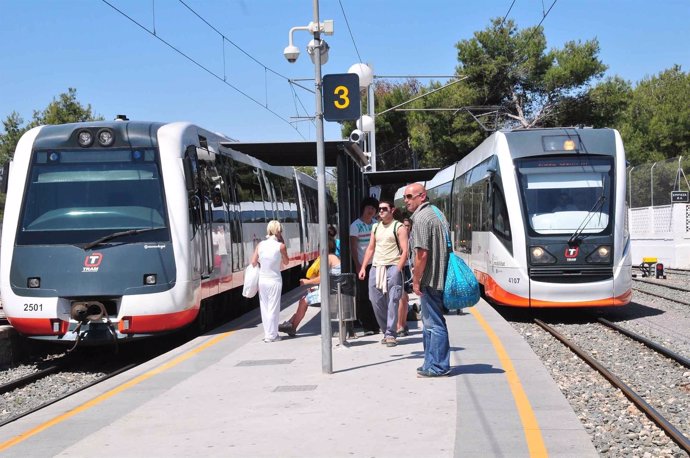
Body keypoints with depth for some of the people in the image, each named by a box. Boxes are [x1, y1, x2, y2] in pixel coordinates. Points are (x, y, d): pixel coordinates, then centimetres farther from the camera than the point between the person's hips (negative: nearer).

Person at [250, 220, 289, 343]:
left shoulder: (260, 244, -1)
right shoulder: (280, 246, -10)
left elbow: (253, 262, -2)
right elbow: (286, 262, 5)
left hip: (261, 279, 4)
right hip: (274, 280, -4)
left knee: (264, 308, 13)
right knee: (273, 308, 5)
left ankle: (268, 334, 20)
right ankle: (271, 335, 9)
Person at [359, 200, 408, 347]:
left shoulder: (399, 227, 0)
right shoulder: (375, 227, 17)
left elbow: (405, 251, -6)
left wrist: (398, 270, -16)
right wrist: (363, 267, 11)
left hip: (392, 267, -6)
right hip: (376, 268, 6)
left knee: (392, 302, -7)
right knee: (376, 302, 5)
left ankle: (391, 334, -3)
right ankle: (386, 331, 18)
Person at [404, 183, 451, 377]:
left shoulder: (421, 218, -15)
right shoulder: (436, 213, 16)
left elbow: (422, 253, -21)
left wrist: (416, 281, -14)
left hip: (429, 279, -10)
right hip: (439, 277, 10)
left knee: (434, 323, -4)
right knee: (430, 321, 17)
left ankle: (438, 367, 2)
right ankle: (432, 363, 24)